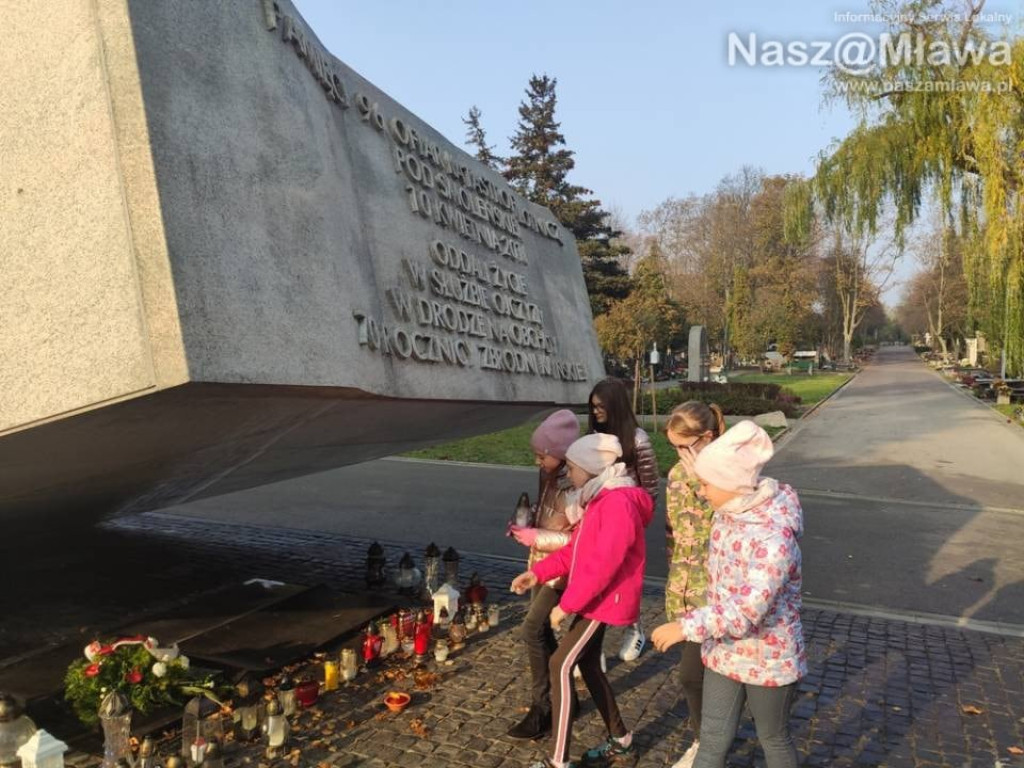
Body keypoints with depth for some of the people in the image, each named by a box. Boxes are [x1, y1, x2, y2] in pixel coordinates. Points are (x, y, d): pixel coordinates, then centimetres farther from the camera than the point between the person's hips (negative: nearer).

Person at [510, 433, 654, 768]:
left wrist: (566, 604, -22)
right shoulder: (601, 499, 12)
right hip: (596, 598, 10)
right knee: (588, 665, 17)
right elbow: (576, 548, 14)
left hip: (605, 600, -10)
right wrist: (537, 572, 6)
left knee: (561, 665, -9)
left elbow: (602, 564, -27)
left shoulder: (619, 503, -22)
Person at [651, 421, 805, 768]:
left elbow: (748, 610, -34)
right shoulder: (728, 513, -5)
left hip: (768, 657, -6)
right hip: (724, 650, 6)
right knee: (713, 739, 17)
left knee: (774, 740, 19)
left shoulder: (774, 534, -30)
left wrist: (686, 627, -30)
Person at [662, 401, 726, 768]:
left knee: (692, 673, 0)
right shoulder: (677, 474, 3)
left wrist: (700, 479, -29)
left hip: (713, 593, -6)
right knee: (700, 671, 18)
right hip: (683, 590, 6)